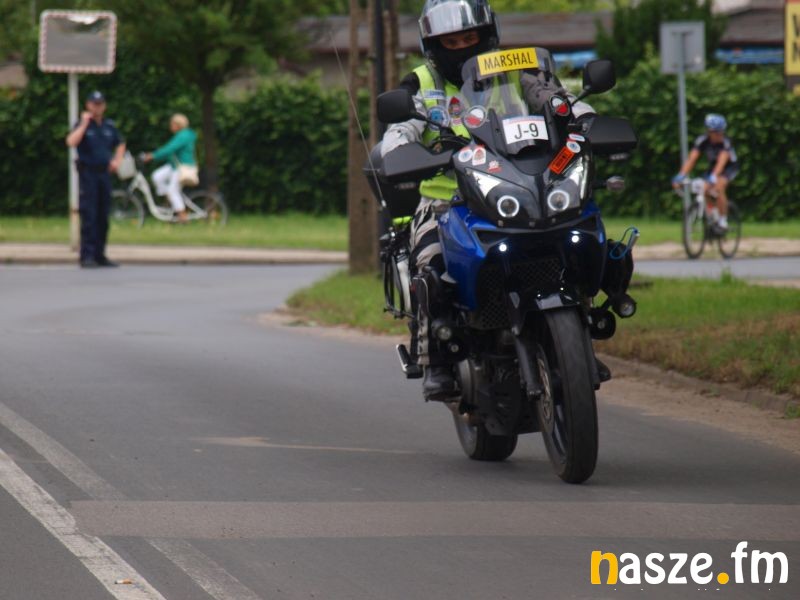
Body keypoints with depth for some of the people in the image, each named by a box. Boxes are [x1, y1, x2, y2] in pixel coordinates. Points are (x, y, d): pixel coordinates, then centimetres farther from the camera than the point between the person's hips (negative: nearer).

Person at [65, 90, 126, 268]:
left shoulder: (109, 126, 12)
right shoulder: (82, 124, -3)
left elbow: (120, 144, 28)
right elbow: (71, 142, -21)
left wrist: (117, 160, 12)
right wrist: (84, 123, -18)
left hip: (104, 172, 5)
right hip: (88, 172, -5)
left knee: (103, 217, 7)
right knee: (88, 215, -10)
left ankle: (100, 255, 14)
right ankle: (87, 255, -10)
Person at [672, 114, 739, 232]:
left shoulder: (725, 142, -32)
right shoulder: (702, 140, -23)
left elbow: (722, 161, -45)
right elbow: (691, 159, -30)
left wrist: (713, 177, -60)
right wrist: (680, 176, -42)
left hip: (730, 166, -4)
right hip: (713, 166, 4)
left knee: (719, 187, -30)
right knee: (704, 190, -19)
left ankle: (723, 221, -19)